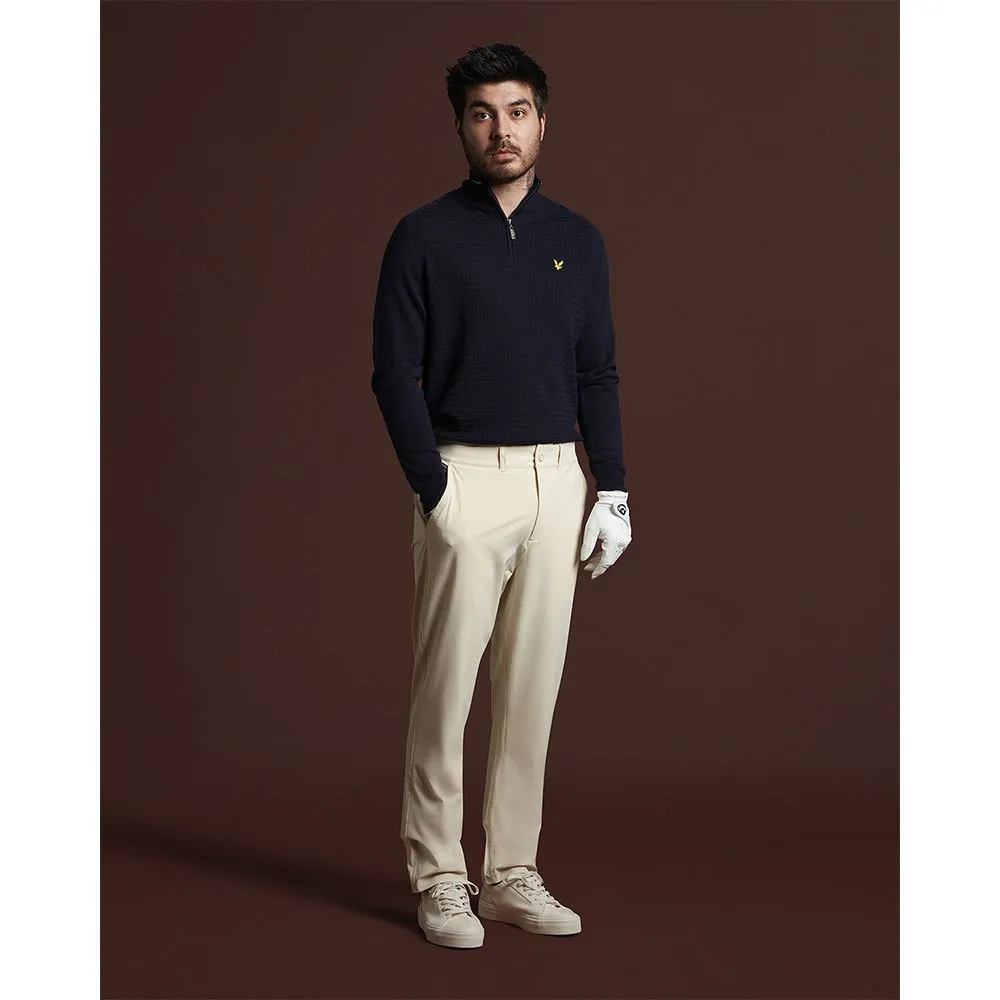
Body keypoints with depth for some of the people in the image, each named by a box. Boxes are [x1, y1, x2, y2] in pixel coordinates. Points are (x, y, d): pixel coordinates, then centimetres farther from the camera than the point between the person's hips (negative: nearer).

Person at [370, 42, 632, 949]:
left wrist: (613, 491, 3)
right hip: (466, 479, -4)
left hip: (557, 482, 4)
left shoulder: (578, 242, 10)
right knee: (446, 687, -1)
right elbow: (395, 374, -5)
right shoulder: (425, 237, -1)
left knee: (532, 687, 7)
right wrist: (436, 492, -13)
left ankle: (513, 873, 17)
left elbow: (599, 374, 11)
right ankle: (439, 879, 8)